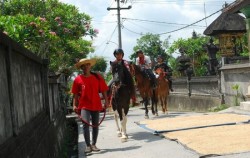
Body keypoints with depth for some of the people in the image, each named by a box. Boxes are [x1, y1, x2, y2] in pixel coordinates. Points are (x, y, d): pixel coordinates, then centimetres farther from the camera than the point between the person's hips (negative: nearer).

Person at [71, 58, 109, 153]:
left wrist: (106, 101, -4)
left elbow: (103, 90, 3)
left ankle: (93, 144, 23)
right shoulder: (78, 79, -1)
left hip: (96, 105, 2)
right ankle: (88, 146, -7)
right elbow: (75, 94, 3)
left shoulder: (97, 77, 1)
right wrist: (74, 105, -2)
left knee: (95, 125, 9)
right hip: (84, 106, -2)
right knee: (85, 124, -14)